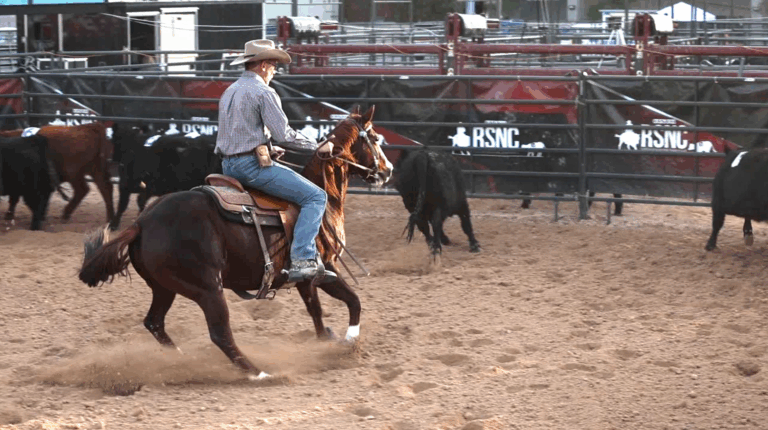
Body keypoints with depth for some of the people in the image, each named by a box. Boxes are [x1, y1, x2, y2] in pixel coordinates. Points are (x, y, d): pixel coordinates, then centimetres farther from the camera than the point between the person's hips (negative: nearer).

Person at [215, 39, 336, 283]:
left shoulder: (230, 92, 19)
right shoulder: (263, 92, -10)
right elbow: (284, 135, -15)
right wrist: (318, 146, -3)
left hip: (229, 166, 10)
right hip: (252, 164, -10)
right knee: (315, 197, -11)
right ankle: (302, 261, -25)